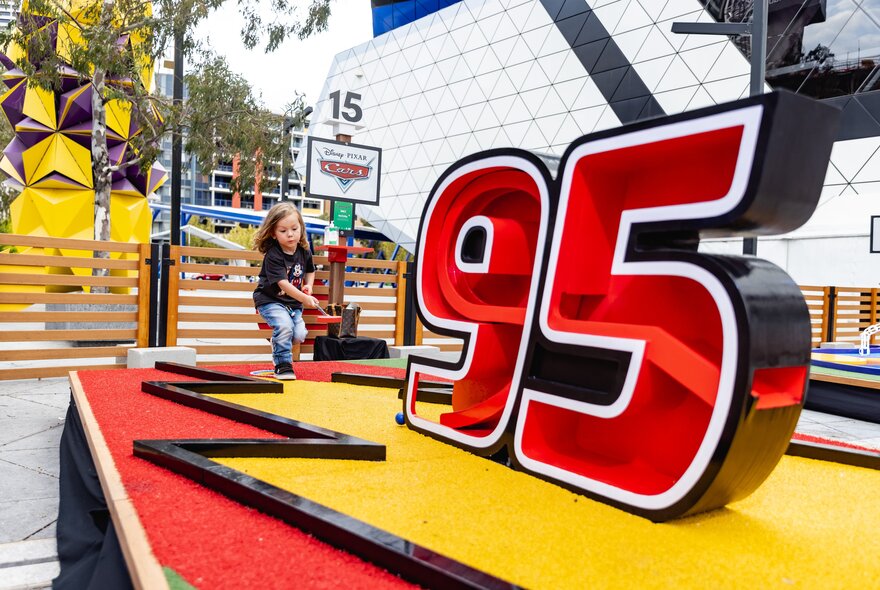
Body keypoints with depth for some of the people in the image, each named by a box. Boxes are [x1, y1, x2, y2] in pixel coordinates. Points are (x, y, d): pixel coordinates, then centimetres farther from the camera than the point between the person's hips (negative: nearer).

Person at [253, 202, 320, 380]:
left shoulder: (304, 252, 0)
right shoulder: (273, 255, -20)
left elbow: (310, 270, 22)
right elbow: (283, 284, -30)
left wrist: (308, 285, 1)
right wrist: (304, 298, -40)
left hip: (293, 302, 5)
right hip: (270, 300, -5)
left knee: (299, 335, -11)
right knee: (284, 326, -29)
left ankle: (279, 346, 23)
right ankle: (283, 365, -11)